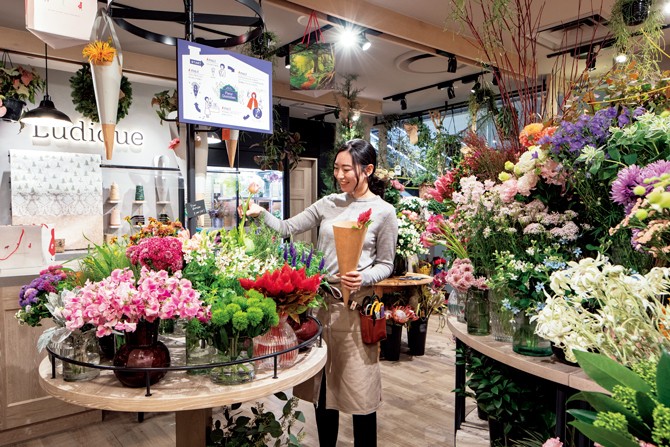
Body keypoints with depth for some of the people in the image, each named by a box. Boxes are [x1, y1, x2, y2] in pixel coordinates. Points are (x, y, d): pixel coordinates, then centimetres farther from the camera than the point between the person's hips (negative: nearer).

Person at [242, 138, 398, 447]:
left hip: (355, 306, -4)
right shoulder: (329, 203, 7)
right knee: (322, 384, 15)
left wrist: (364, 278, -20)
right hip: (320, 300, 4)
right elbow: (289, 228, 6)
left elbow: (386, 265, -1)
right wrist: (261, 214, -10)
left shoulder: (384, 212, -4)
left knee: (359, 388, 5)